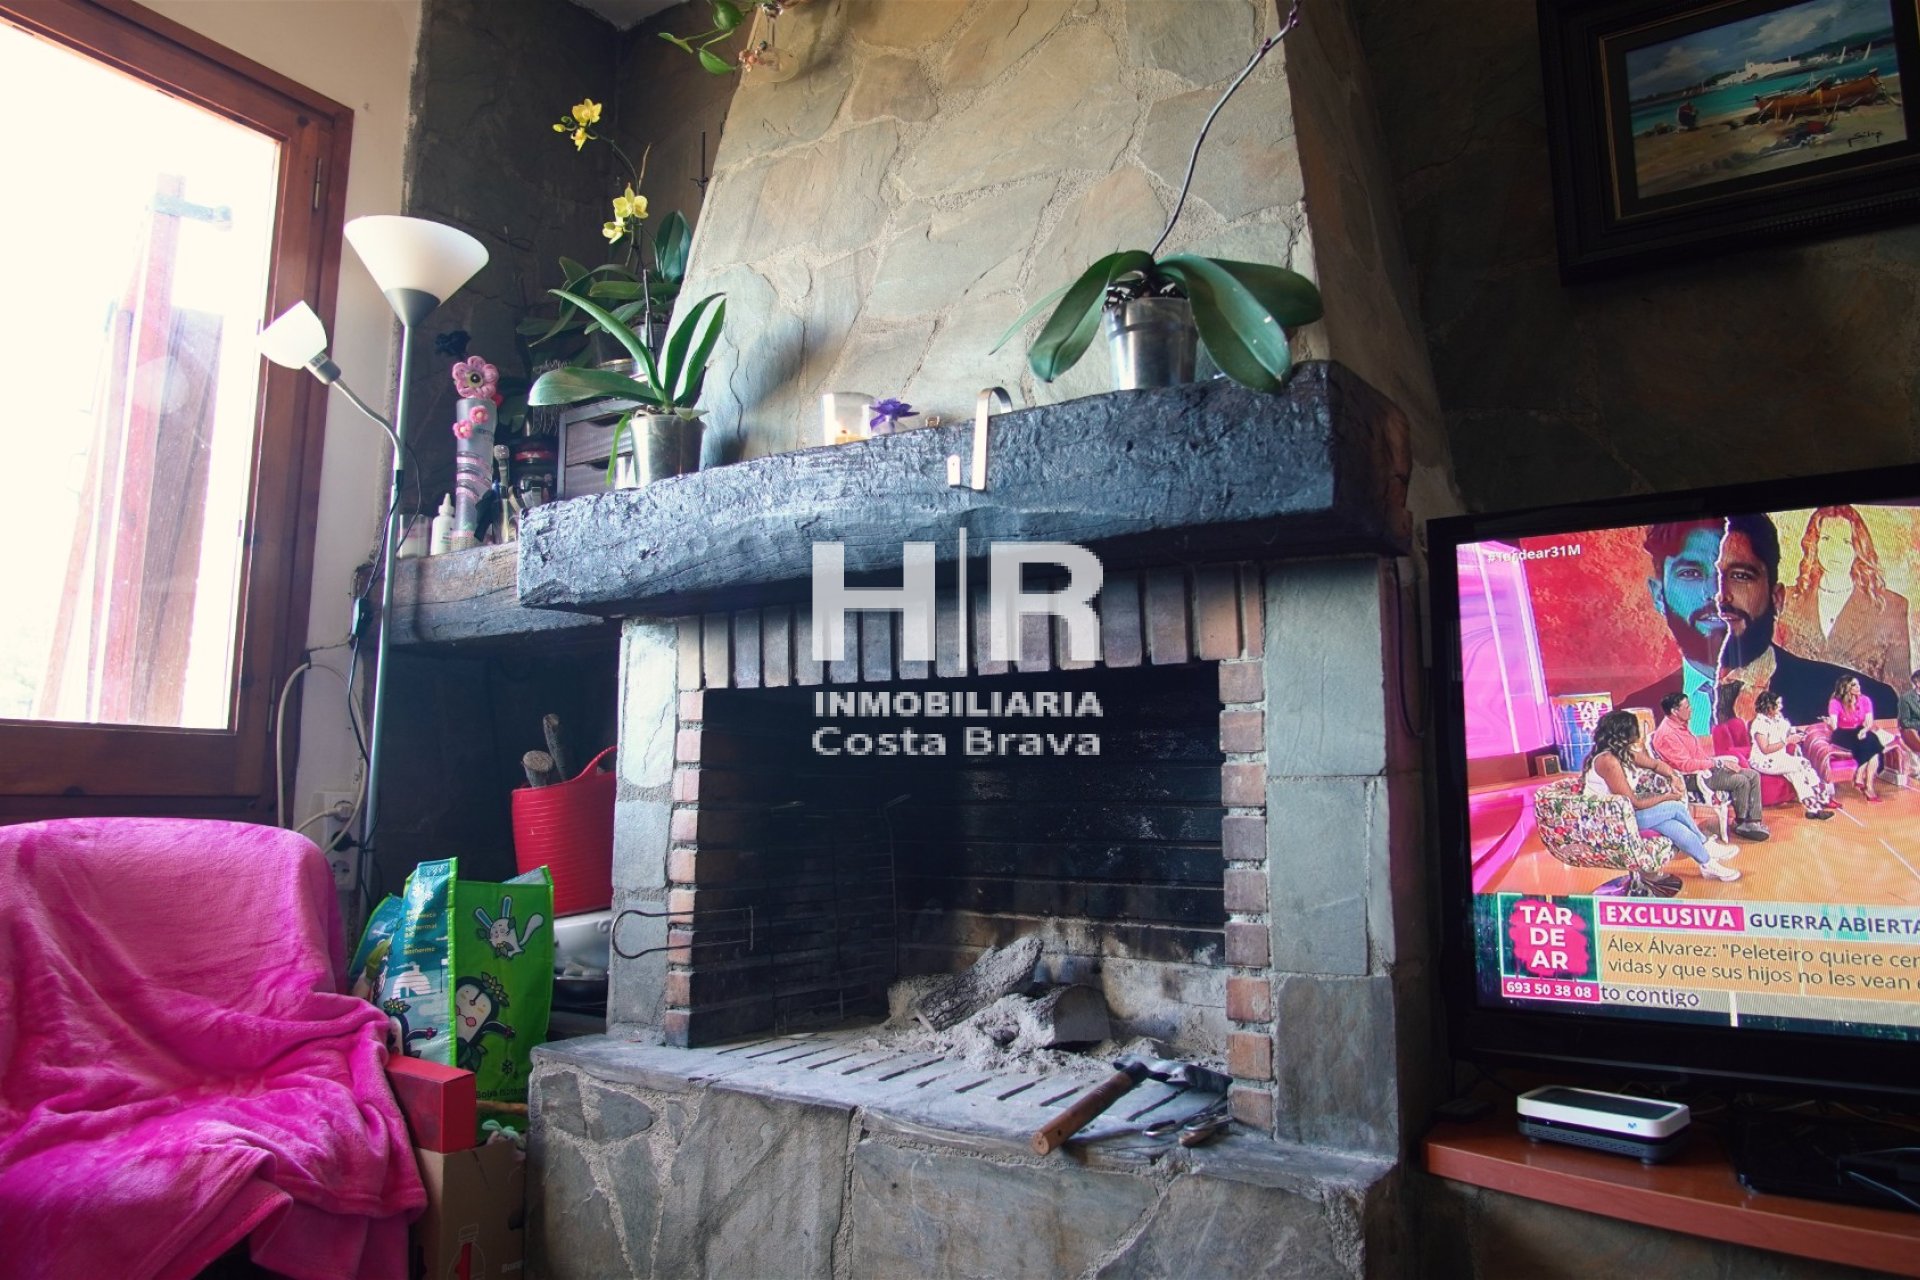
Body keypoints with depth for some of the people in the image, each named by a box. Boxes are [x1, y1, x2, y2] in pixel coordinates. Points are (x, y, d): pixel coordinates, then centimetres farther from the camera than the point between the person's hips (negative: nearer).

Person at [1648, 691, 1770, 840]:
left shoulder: (1682, 726, 11)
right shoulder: (1667, 734, -22)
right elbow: (1686, 765, -26)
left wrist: (1721, 760, 6)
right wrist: (1718, 763, -19)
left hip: (1705, 768, 10)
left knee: (1753, 776, 1)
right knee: (1741, 781, -20)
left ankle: (1753, 823, 0)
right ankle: (1741, 823, 1)